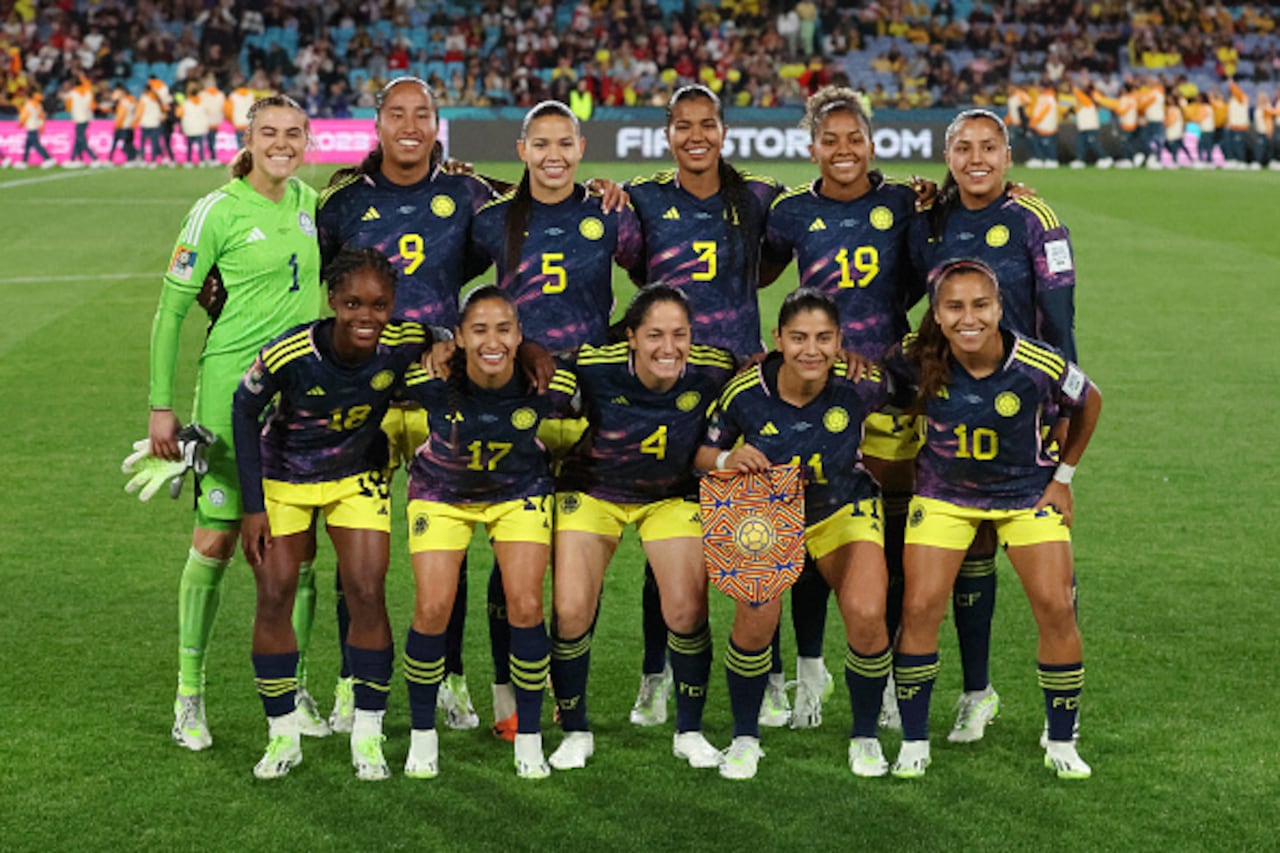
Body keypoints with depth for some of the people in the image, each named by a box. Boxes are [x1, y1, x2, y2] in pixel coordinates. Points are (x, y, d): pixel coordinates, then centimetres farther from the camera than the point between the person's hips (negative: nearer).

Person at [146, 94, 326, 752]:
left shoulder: (310, 203, 10)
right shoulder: (218, 211, -7)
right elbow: (170, 311, -5)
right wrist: (161, 405, -8)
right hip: (231, 381, -5)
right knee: (216, 536, -3)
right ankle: (189, 693, 8)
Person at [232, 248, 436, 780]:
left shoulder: (403, 344, -26)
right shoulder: (289, 354, -31)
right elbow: (244, 411, -13)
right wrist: (253, 506, -13)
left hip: (358, 477, 1)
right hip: (283, 477, -1)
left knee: (367, 596, -6)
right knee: (274, 597, -3)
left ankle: (368, 735, 8)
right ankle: (284, 736, 12)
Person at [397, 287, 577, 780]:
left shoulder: (548, 383, -26)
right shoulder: (431, 379, -29)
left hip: (520, 493, 1)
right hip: (442, 493, 0)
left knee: (525, 607, -11)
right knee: (432, 609, -11)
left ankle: (529, 739, 8)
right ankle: (422, 735, 11)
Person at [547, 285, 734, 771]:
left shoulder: (713, 371, -26)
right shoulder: (594, 367, -29)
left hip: (674, 496, 1)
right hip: (592, 493, -1)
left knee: (687, 612, -10)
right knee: (571, 612, -10)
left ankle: (689, 731, 14)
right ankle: (575, 732, 14)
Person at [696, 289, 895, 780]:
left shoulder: (857, 385, -22)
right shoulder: (746, 393, -22)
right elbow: (701, 451, -8)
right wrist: (728, 460, -27)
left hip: (844, 510, 1)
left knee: (866, 616, -20)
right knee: (756, 615, -23)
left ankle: (865, 736, 6)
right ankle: (744, 737, 3)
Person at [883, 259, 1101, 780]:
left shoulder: (1040, 367, -26)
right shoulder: (917, 361, -24)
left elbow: (1089, 403, -4)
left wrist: (1063, 475, 0)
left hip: (1027, 492, 0)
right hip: (944, 492, 1)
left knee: (1057, 609, -8)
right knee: (920, 609, -8)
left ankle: (1061, 745, 11)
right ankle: (913, 743, 9)